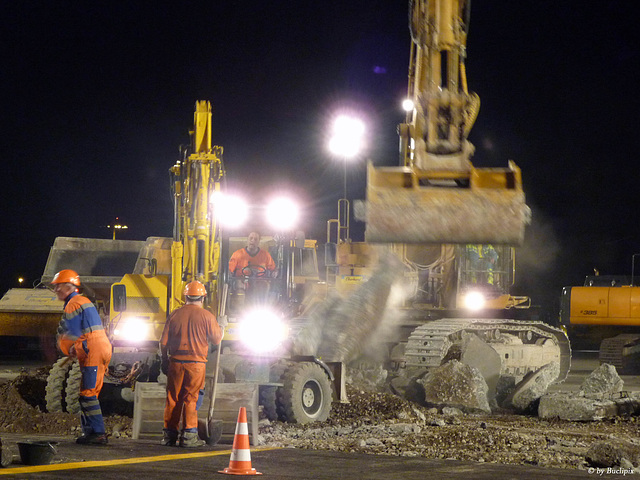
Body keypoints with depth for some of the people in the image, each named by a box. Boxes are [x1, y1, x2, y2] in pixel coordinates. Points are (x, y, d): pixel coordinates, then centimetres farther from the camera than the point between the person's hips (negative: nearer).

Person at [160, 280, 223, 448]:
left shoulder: (175, 314, 4)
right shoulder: (207, 316, -3)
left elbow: (164, 342, 6)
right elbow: (216, 339, 5)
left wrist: (164, 362, 17)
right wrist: (221, 330, 26)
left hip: (175, 362, 2)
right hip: (196, 362, -2)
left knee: (172, 398, 7)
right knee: (190, 399, 1)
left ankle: (169, 435, 10)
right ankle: (189, 436, -2)